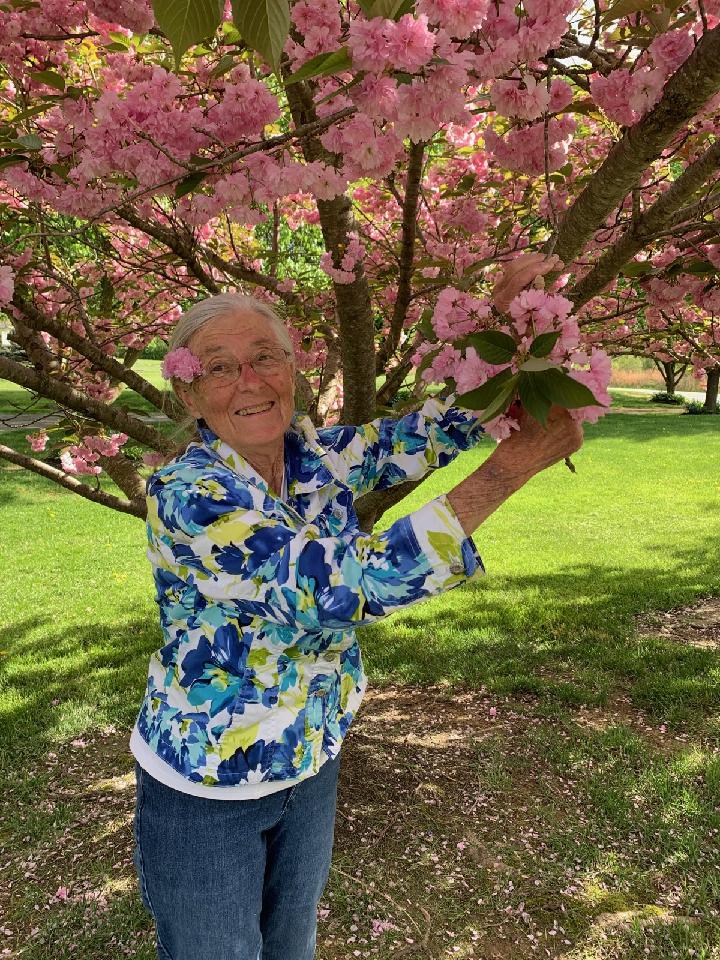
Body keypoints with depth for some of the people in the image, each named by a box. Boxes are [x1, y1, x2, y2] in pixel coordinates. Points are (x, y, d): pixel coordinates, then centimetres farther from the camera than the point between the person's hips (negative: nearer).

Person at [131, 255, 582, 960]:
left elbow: (421, 436, -6)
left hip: (311, 767, 5)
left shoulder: (315, 456, -9)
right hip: (205, 794, -5)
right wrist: (512, 465, -39)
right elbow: (342, 586, -39)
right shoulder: (186, 494, -29)